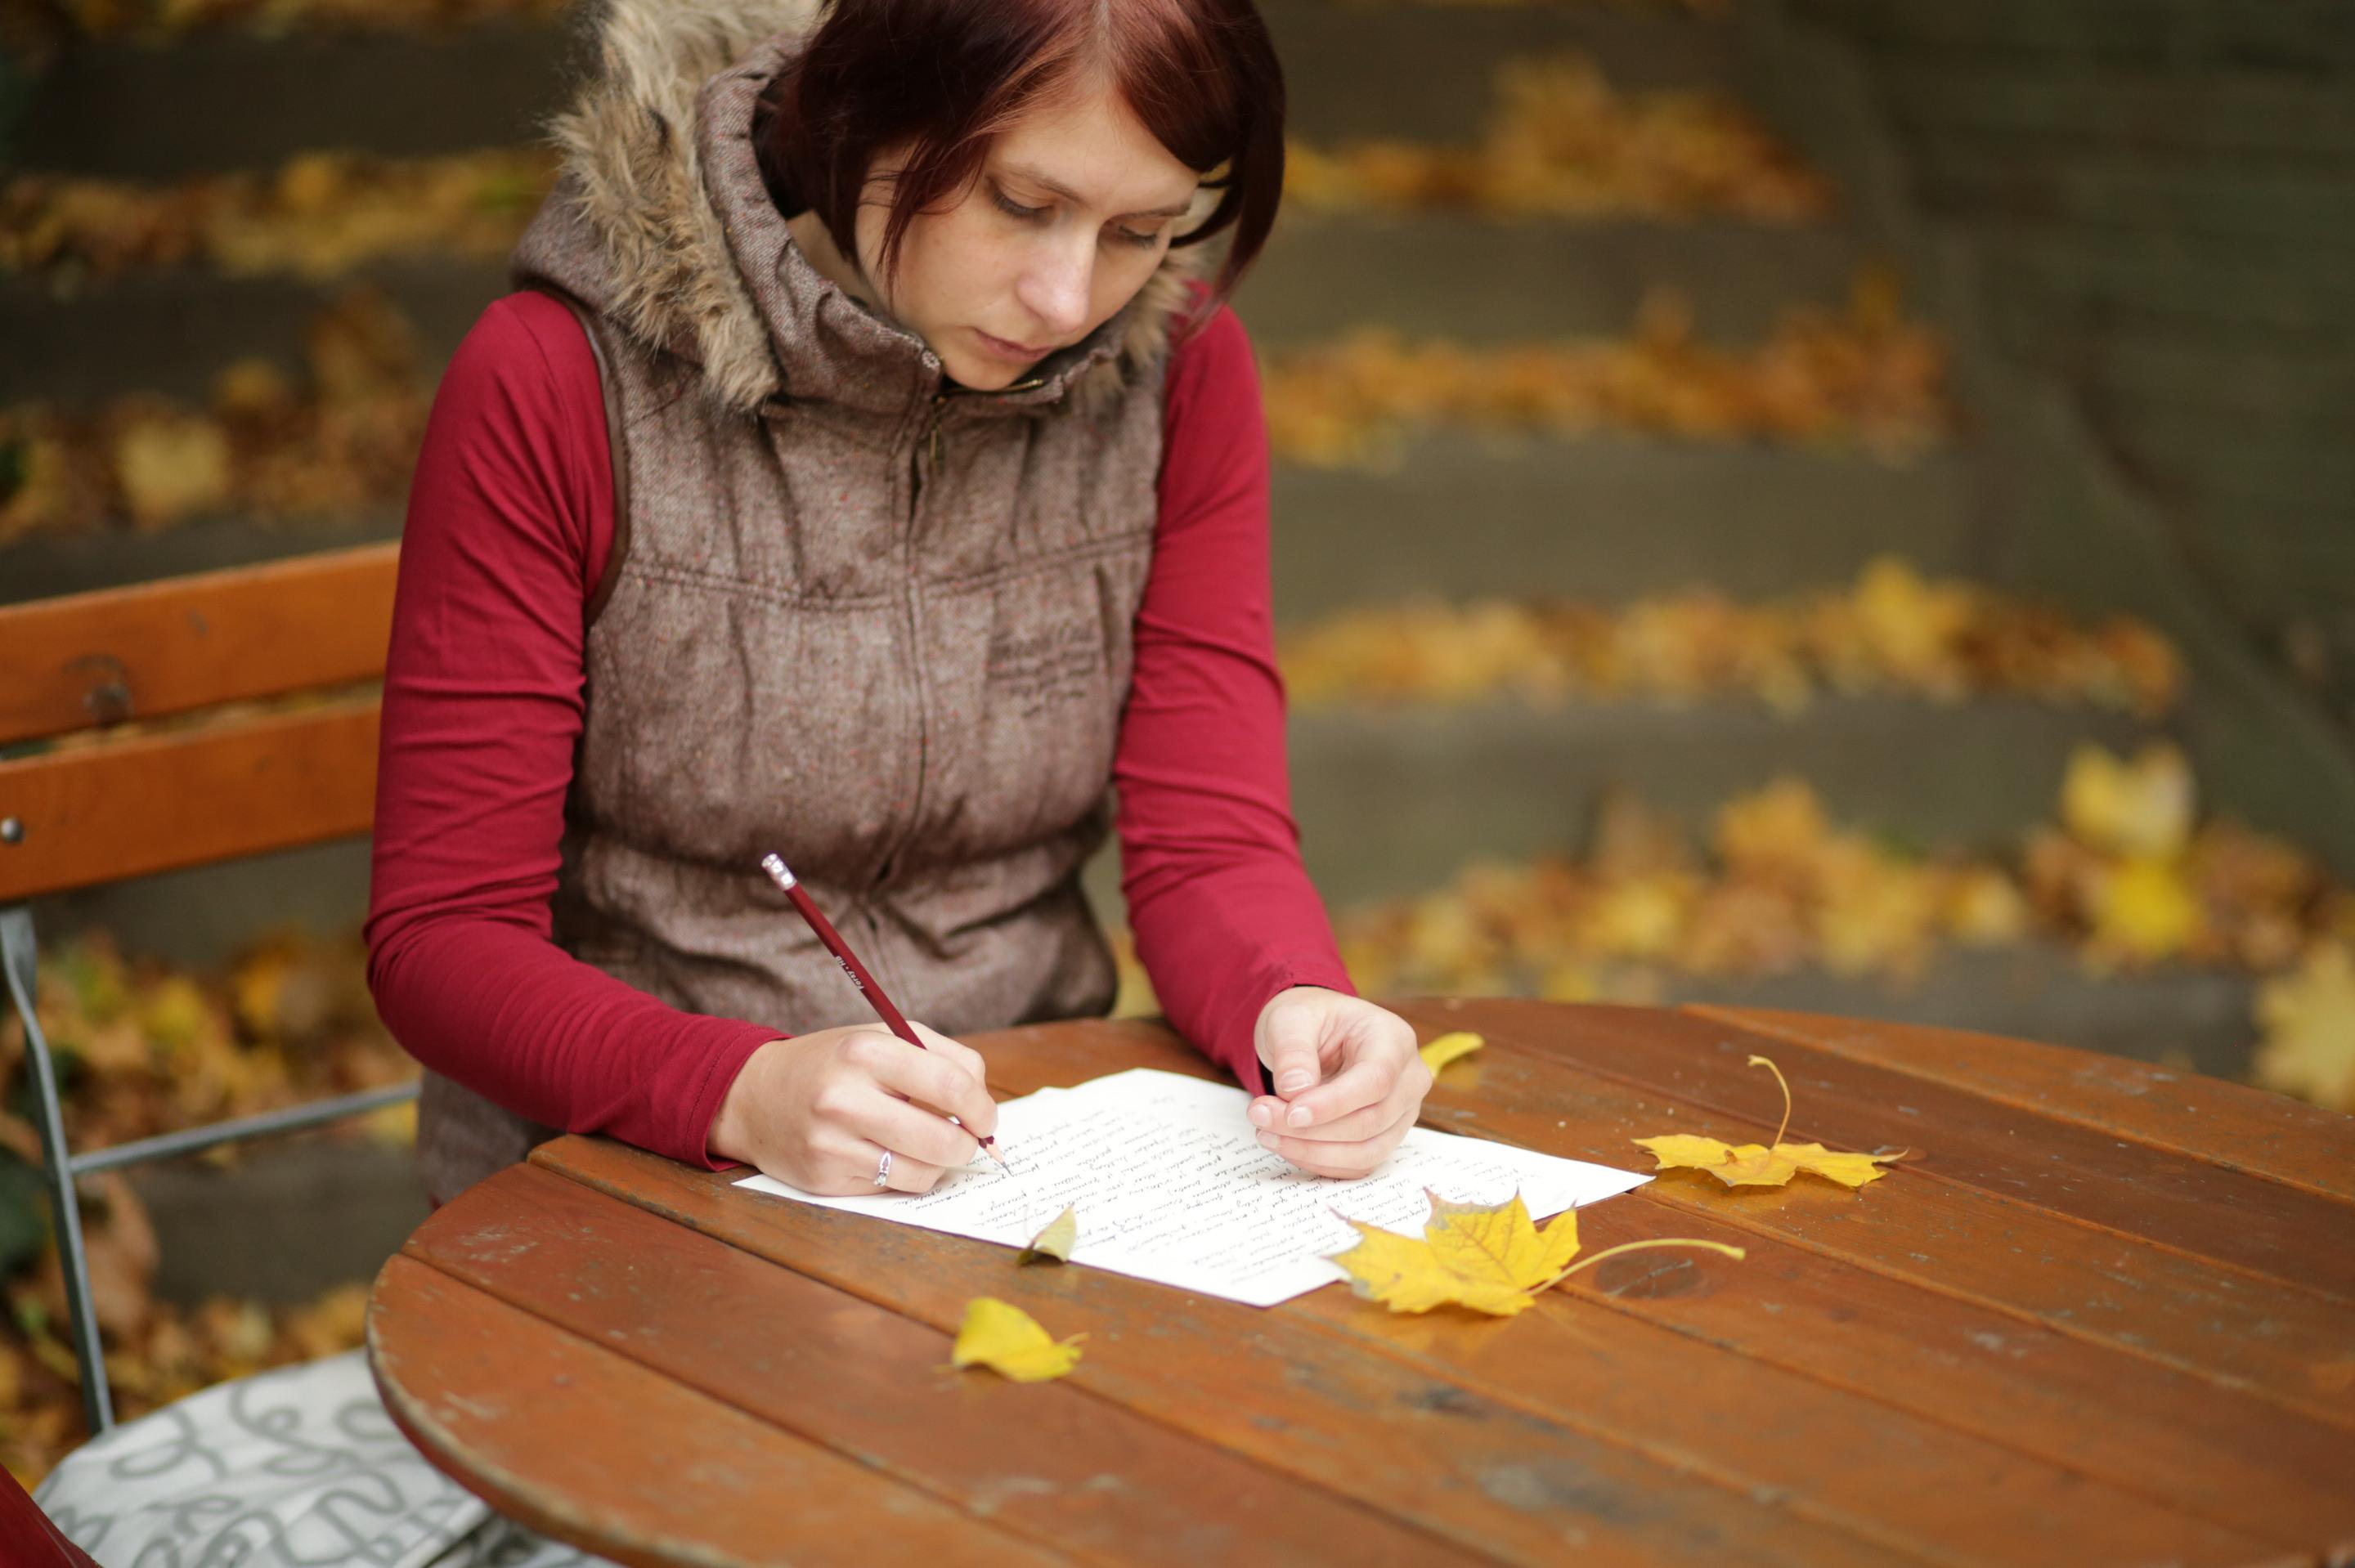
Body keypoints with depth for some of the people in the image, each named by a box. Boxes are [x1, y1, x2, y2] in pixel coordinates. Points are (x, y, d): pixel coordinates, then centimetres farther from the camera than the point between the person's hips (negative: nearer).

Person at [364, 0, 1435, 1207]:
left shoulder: (1179, 368, -2)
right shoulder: (552, 382, -13)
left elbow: (1209, 845, -2)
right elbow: (441, 938, -12)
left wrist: (1297, 1005, -25)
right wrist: (746, 1094, -30)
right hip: (626, 1168, -2)